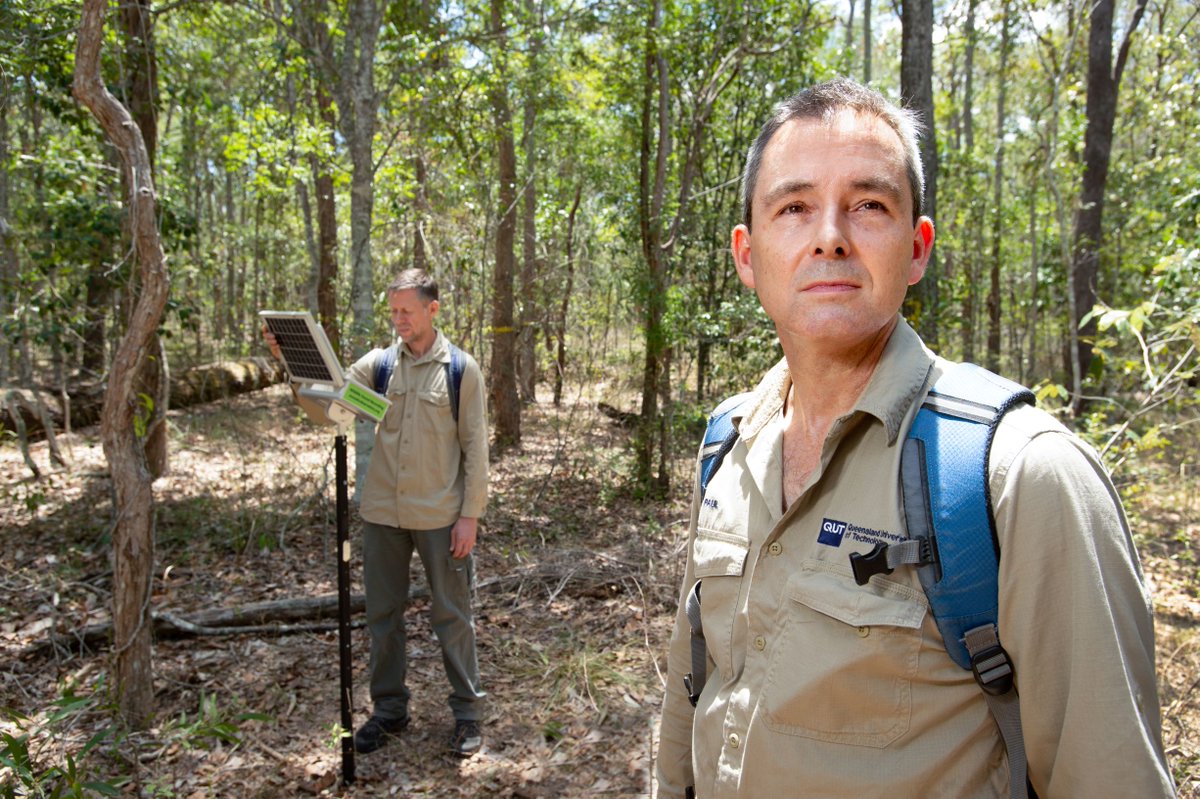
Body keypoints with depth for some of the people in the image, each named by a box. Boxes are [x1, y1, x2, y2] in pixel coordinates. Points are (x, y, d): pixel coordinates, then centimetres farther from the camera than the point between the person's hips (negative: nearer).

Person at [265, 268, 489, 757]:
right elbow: (325, 409, -4)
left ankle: (468, 711, 23)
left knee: (451, 615, 8)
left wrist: (470, 514, -8)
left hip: (440, 515, -3)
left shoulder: (461, 369, -5)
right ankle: (389, 710, 30)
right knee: (383, 614, 13)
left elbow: (474, 446, -5)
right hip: (382, 513, 4)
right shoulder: (378, 363, 3)